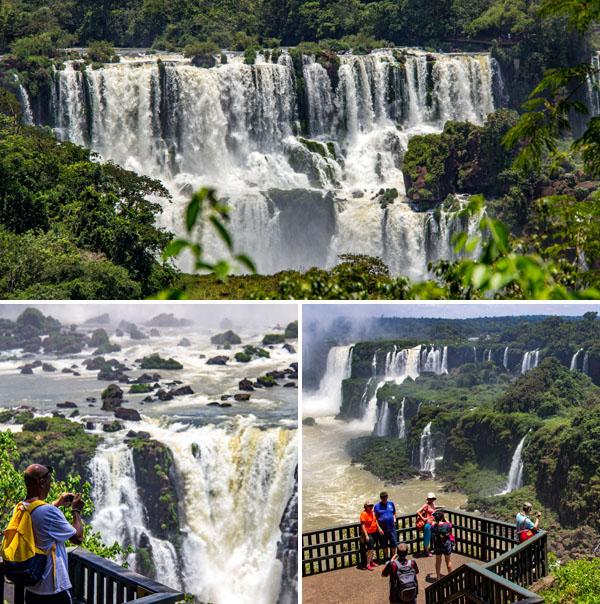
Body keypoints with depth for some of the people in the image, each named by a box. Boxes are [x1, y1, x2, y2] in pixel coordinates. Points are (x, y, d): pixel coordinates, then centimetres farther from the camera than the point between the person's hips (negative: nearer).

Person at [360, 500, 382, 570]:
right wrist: (366, 535, -24)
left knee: (372, 548, 17)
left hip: (374, 532, 8)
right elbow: (362, 525, -20)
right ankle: (368, 564, -3)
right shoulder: (364, 514, -18)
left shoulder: (372, 512, 5)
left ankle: (371, 561, 31)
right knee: (370, 548, -10)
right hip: (368, 533, -8)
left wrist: (379, 528, 21)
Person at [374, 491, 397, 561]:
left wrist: (394, 519, 2)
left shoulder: (391, 503, 7)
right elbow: (375, 518, -2)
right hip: (383, 529, -2)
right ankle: (386, 557, 25)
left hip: (392, 527, 2)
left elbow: (394, 513, 21)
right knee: (384, 545, 9)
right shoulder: (377, 506, -3)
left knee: (394, 543, 3)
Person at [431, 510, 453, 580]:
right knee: (448, 561, 20)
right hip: (446, 546, -1)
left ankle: (438, 577, 29)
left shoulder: (433, 527, -22)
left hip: (437, 547, 1)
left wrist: (434, 521, 9)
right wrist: (445, 518, 5)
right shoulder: (447, 525, -25)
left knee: (438, 561, 19)